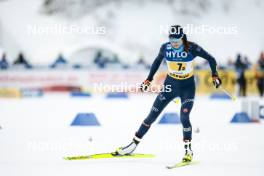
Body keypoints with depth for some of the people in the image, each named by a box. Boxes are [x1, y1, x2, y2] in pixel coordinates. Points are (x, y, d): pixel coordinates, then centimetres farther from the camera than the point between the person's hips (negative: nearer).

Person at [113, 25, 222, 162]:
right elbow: (157, 62, 9)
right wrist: (148, 80, 10)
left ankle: (188, 150, -2)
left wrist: (214, 76, -15)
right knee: (152, 116, 2)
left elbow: (210, 59, -8)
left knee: (184, 118, -20)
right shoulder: (165, 48, -11)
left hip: (187, 87, -3)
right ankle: (134, 144, 11)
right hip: (170, 85, 3)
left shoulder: (192, 48, -20)